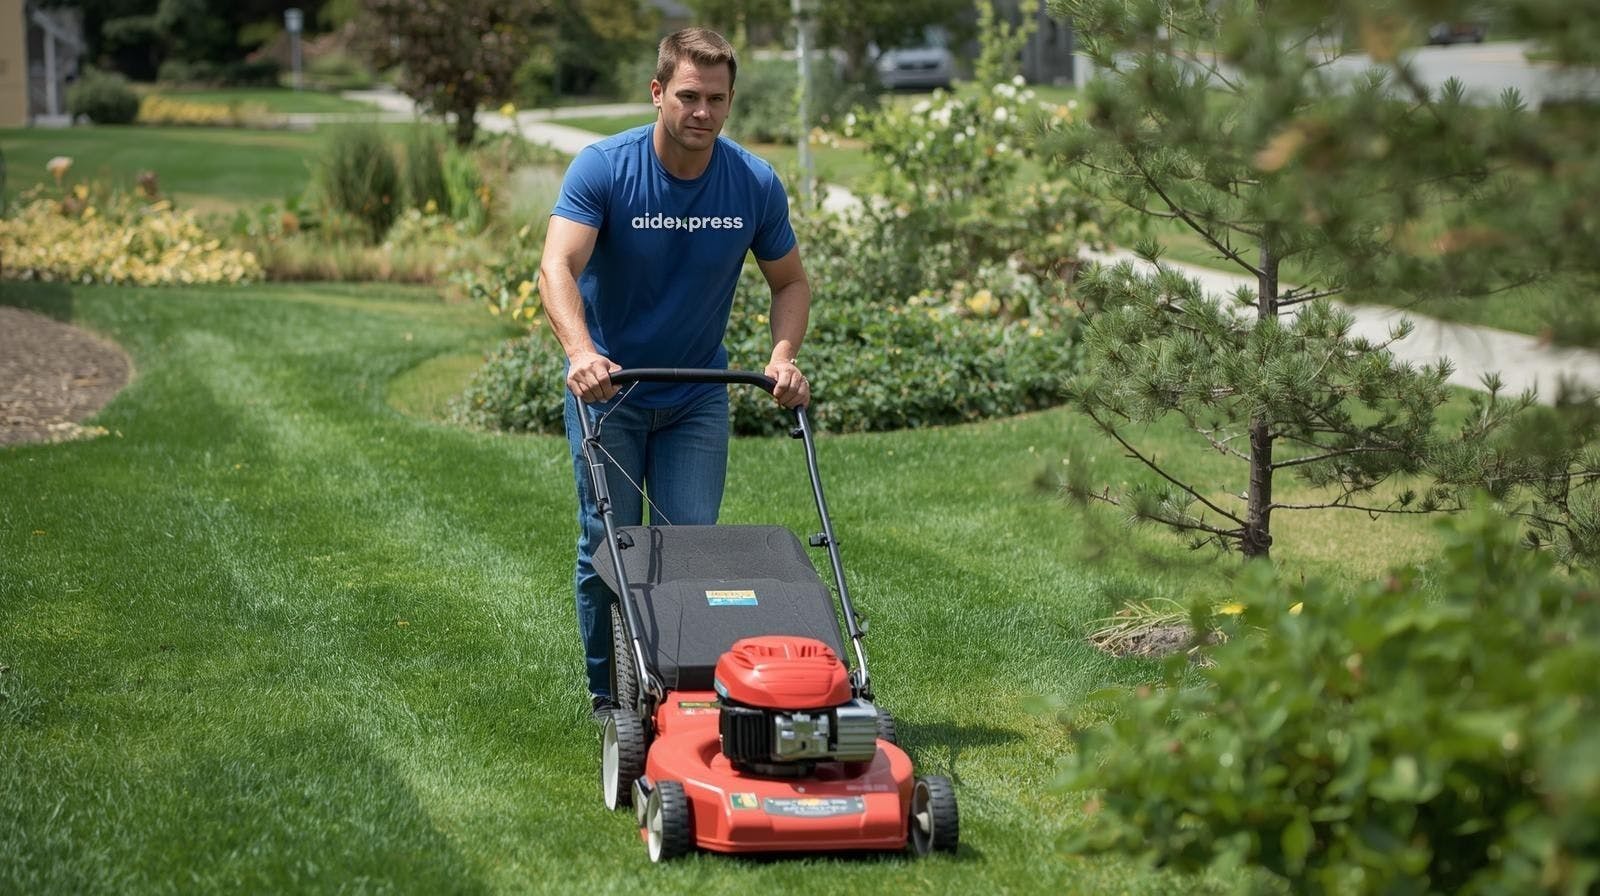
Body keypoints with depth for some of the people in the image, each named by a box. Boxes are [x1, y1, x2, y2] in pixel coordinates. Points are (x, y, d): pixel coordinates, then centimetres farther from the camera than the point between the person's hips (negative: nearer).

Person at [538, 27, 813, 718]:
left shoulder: (755, 184, -10)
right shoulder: (603, 168, -19)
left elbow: (790, 280, 3)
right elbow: (559, 266, -31)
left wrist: (783, 356, -15)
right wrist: (581, 351, -48)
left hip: (698, 396, 2)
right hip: (607, 387, -2)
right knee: (609, 543, -1)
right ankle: (609, 695, 14)